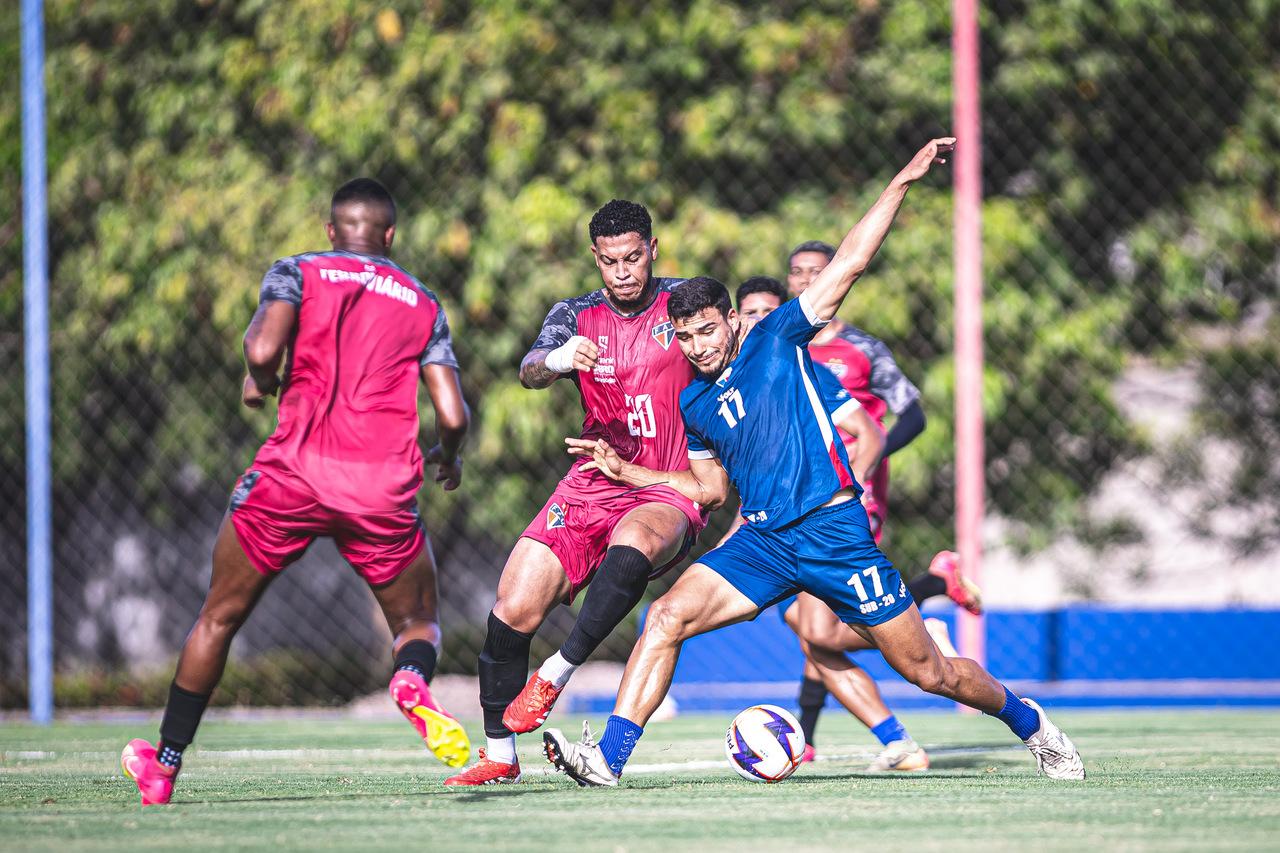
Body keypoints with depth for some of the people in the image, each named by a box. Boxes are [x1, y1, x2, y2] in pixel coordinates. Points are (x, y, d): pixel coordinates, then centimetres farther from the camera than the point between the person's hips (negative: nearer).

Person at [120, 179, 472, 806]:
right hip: (385, 489, 1)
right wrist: (450, 454, 29)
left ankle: (164, 766, 21)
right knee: (418, 622, 18)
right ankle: (412, 682, -19)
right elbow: (452, 415, 7)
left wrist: (259, 382, 13)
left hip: (295, 471, -1)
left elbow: (263, 349, -10)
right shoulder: (423, 306, 16)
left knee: (220, 617, 17)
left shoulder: (296, 272, 10)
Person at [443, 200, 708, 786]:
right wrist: (555, 360, -37)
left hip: (669, 495, -3)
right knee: (514, 607, -10)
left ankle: (555, 675, -30)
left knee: (633, 543, -38)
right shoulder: (576, 316, 5)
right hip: (591, 489, 3)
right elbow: (529, 372, -14)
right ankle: (499, 755, 6)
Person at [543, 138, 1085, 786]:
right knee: (667, 616, -17)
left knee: (928, 671, 0)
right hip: (762, 541, 4)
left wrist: (902, 182, -7)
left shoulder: (776, 340, 1)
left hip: (834, 531, -4)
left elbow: (848, 263, -3)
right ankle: (608, 756, -20)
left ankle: (1028, 721, 24)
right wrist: (624, 471, 19)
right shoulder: (693, 404, 14)